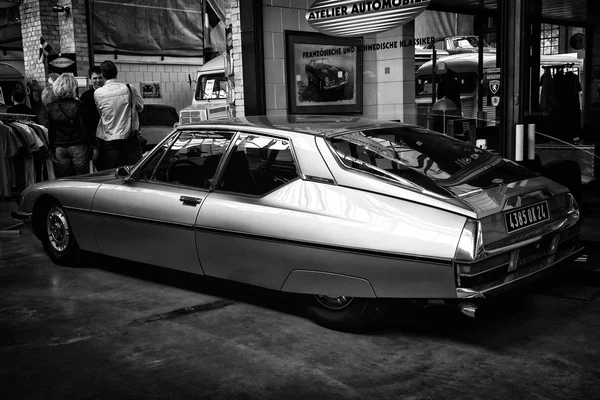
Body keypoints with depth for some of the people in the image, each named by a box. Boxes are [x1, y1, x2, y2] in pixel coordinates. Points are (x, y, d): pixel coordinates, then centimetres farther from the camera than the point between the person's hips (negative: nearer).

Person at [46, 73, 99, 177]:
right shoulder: (77, 105, -11)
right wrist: (94, 147, -1)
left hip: (60, 149, 3)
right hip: (78, 147, -3)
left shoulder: (50, 107, 0)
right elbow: (86, 129, -9)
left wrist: (52, 150, 13)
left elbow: (50, 131, 4)